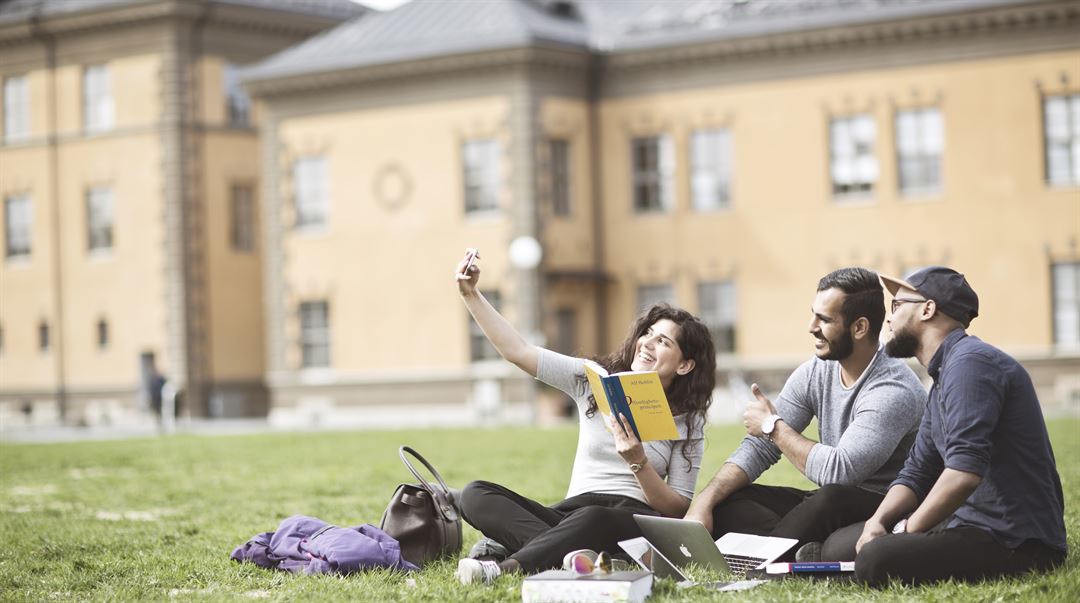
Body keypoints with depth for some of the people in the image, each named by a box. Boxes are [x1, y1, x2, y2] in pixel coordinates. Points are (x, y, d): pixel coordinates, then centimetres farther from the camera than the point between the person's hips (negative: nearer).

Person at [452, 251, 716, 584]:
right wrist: (471, 295, 1)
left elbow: (677, 509, 1)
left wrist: (638, 462, -16)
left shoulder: (688, 423, 5)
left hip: (635, 520, -4)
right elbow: (518, 351, 7)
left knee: (592, 519, -42)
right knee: (475, 495, -23)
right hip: (571, 511, 4)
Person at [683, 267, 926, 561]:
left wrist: (774, 426, -14)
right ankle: (805, 552, -28)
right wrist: (704, 501, -12)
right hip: (828, 505, 8)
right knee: (722, 502, -8)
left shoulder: (894, 390, -20)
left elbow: (838, 471, -29)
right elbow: (758, 447, 3)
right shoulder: (815, 372, 4)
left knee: (832, 498, -40)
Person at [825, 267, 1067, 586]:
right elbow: (916, 472, 20)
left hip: (1016, 543, -10)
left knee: (876, 560, -32)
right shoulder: (945, 373, 20)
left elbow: (964, 471, -26)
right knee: (839, 544, 11)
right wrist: (877, 521, 0)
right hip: (971, 523, 10)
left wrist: (908, 530, -14)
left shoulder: (969, 362, -15)